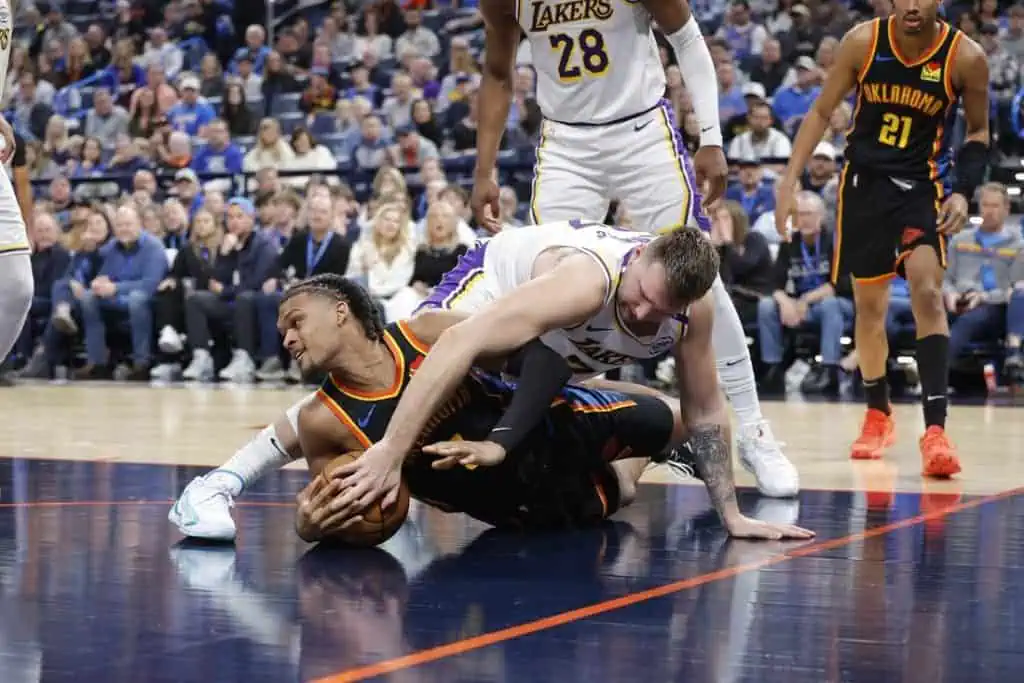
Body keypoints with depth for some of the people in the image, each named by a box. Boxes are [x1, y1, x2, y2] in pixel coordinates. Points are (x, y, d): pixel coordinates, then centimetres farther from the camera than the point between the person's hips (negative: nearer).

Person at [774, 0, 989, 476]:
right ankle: (878, 414, 31)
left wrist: (964, 192, -12)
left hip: (924, 185, -2)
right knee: (869, 305, 10)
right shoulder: (863, 42, -11)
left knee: (927, 292, -20)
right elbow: (821, 112, -1)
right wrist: (790, 180, -7)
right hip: (865, 180, 2)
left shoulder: (966, 57, -13)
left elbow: (978, 131, 2)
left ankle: (935, 430, -24)